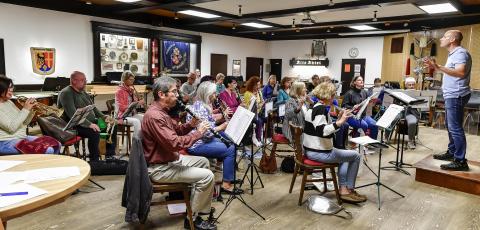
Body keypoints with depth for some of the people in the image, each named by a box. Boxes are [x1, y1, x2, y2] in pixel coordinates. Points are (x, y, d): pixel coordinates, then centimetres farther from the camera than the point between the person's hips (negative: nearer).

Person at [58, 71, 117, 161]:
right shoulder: (66, 93, -13)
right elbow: (73, 114, -25)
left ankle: (110, 156, 5)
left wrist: (104, 117, 6)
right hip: (75, 126, -9)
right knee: (95, 133, -34)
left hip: (91, 122, 9)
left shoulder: (83, 92, 16)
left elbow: (93, 107, 24)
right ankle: (94, 161, -19)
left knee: (112, 127, -2)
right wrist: (89, 124, -31)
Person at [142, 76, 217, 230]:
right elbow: (174, 143, -32)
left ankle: (200, 202, 33)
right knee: (207, 176, -16)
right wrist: (198, 133, -20)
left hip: (170, 159, 11)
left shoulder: (161, 111, 9)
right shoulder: (154, 116, -26)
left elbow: (175, 130, 19)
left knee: (203, 161, 22)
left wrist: (191, 125, 0)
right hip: (160, 168, -11)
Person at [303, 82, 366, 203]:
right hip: (318, 153, -10)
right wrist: (340, 122, -31)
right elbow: (321, 131, -32)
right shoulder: (321, 108, -18)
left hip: (310, 150, 10)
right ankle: (349, 190, 17)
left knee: (344, 157, 29)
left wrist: (339, 119, 7)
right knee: (355, 156, 5)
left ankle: (343, 189, 24)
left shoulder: (315, 107, 12)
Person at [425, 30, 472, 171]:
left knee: (455, 127, -11)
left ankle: (460, 161, -8)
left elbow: (461, 72, -29)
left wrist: (438, 68, -35)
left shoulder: (460, 52, -14)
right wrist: (437, 68, 19)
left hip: (456, 96, -11)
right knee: (450, 126, 17)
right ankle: (452, 153, 27)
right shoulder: (453, 54, 18)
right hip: (451, 95, 11)